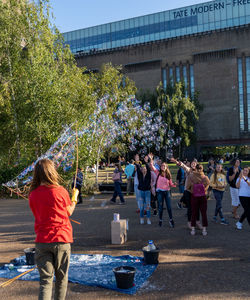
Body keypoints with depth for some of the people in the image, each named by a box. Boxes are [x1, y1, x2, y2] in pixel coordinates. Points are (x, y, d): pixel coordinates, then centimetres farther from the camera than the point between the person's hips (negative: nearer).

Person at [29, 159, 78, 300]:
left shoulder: (33, 195, -1)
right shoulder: (60, 191, -10)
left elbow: (38, 214, 12)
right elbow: (69, 212, 3)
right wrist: (74, 197, 20)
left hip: (41, 241, 2)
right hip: (61, 240, -2)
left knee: (45, 279, 5)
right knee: (61, 278, 16)